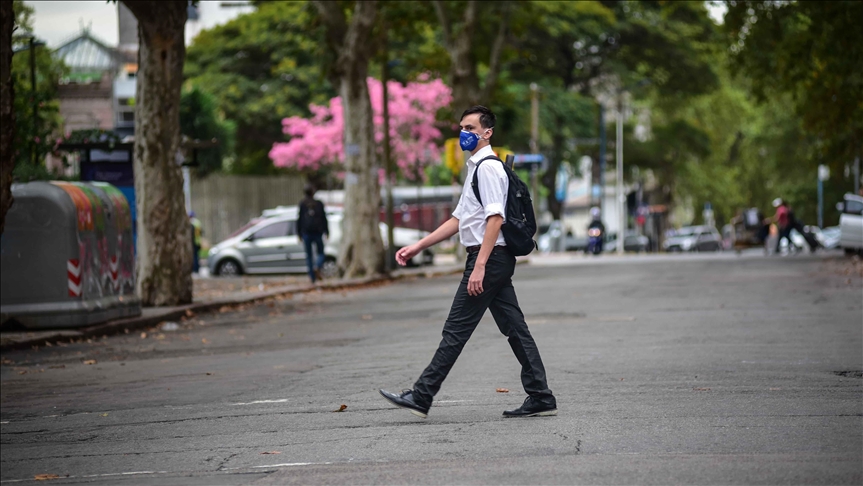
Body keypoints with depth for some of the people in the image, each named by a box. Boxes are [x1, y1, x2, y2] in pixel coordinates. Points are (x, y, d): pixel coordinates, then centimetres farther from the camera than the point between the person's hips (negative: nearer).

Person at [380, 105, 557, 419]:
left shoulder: (488, 167, -12)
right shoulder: (476, 168, 21)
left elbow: (495, 219, -21)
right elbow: (458, 220, 24)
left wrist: (479, 267, -26)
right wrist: (417, 247, 20)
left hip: (490, 257, -10)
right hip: (498, 262, 10)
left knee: (456, 330, -7)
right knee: (514, 329, 8)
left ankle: (421, 397, -4)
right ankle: (540, 398, 9)